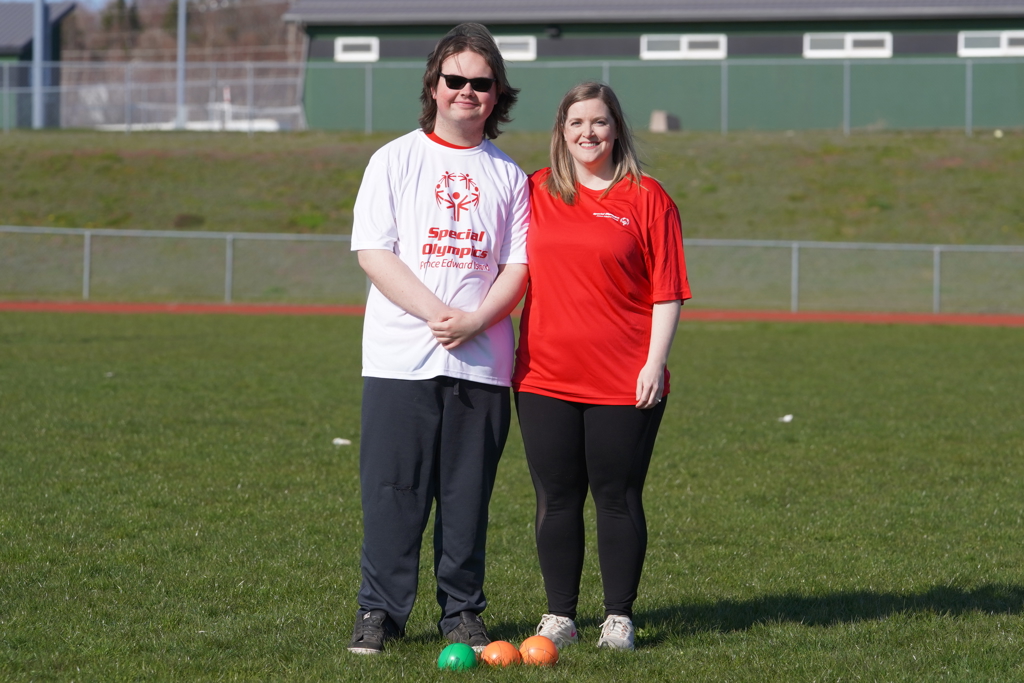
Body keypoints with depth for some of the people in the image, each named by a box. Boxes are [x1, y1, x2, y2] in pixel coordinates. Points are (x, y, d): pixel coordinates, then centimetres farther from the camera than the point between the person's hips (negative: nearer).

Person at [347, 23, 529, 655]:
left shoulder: (508, 175, 12)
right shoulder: (395, 160, 5)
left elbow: (519, 266, 6)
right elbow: (374, 253, -4)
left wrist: (474, 321, -12)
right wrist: (438, 314, -14)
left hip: (483, 361, 2)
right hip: (400, 359, -2)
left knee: (469, 493, 4)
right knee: (393, 491, -3)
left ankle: (463, 611, 13)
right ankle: (381, 611, 5)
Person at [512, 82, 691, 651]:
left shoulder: (646, 198, 1)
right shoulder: (536, 192, 9)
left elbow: (667, 291, -1)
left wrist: (655, 361, -8)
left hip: (625, 383, -3)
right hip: (545, 378, 3)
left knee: (618, 498, 2)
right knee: (556, 499, 6)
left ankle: (620, 618, 10)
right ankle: (560, 616, 14)